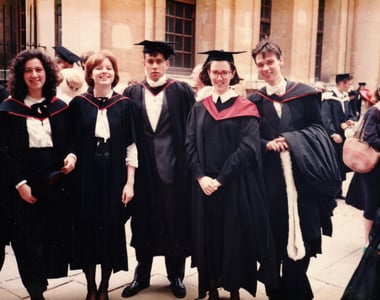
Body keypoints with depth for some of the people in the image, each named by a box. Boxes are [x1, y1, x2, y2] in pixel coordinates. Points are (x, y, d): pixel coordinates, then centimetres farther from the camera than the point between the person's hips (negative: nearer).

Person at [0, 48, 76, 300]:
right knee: (29, 239, 3)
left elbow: (70, 141, 11)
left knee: (54, 235, 7)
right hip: (24, 183, -3)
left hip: (55, 182, 3)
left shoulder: (60, 107, 7)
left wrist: (72, 156, -11)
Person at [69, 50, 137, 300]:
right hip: (85, 179, 0)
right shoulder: (78, 104, 2)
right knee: (88, 230, 7)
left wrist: (130, 182, -6)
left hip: (114, 178, 0)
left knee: (112, 231, 7)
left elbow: (131, 146, -1)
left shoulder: (124, 104, 2)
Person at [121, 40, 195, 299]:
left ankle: (177, 275, 25)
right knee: (143, 220, 11)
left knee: (175, 221, 7)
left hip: (173, 166, -2)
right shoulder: (132, 93, 8)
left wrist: (190, 163, -8)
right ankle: (142, 274, 28)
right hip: (143, 166, 3)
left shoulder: (182, 91, 0)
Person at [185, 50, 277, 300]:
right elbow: (190, 146, 2)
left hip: (236, 186, -3)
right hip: (205, 185, 3)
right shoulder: (199, 109, 8)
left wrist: (221, 179, -16)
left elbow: (248, 148, -11)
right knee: (208, 236, 9)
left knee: (234, 237, 5)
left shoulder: (245, 108, -2)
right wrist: (201, 177, -13)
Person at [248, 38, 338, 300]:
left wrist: (291, 139, -14)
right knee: (272, 238, 7)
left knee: (301, 238, 4)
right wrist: (266, 144, -14)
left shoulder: (304, 94, 3)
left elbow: (317, 128, 2)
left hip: (301, 177, -1)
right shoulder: (254, 101, 6)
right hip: (269, 180, 1)